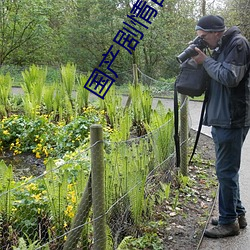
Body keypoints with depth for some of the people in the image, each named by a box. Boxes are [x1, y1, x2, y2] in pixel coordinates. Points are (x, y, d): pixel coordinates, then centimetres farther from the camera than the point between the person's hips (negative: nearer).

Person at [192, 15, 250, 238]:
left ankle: (229, 221, 9)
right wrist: (203, 60, 3)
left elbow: (230, 77, -21)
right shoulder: (221, 47, 16)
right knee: (228, 170, 16)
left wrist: (206, 61, -11)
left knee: (226, 171, -3)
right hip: (221, 119, 10)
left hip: (232, 120, -10)